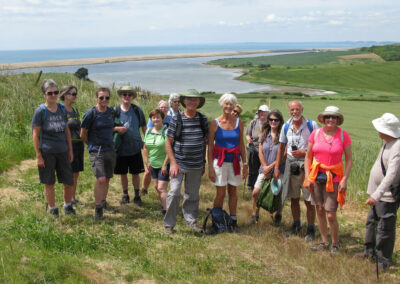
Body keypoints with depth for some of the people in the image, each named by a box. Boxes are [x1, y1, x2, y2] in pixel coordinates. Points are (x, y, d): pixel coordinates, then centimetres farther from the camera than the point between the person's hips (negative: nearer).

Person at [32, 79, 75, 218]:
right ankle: (53, 209, 22)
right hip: (47, 153, -4)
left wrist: (70, 150, 11)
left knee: (69, 182, 6)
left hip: (62, 151, 4)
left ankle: (68, 206, 27)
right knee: (49, 184, 7)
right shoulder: (40, 111, -8)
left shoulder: (62, 109, 7)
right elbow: (35, 134, -7)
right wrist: (38, 155, -11)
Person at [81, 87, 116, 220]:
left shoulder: (111, 112, 6)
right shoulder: (91, 113, -10)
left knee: (107, 179, 13)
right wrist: (92, 145, 10)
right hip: (96, 151, -5)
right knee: (101, 179, -16)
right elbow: (83, 135, -1)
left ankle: (103, 202, 33)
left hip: (110, 149, 6)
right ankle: (98, 208, -4)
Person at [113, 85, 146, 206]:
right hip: (121, 149, 0)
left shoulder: (137, 110, 1)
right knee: (123, 173, 10)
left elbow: (144, 127, 11)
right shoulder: (115, 110, -3)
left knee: (135, 173, 7)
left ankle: (137, 196, 21)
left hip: (135, 148, 0)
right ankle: (125, 195, 28)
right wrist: (117, 129, -18)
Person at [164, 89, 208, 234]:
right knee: (174, 193, -8)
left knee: (192, 194, 12)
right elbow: (168, 143, -4)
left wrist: (203, 162, 12)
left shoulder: (202, 119, 4)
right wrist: (173, 163, -10)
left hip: (196, 166, 3)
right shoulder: (176, 119, -5)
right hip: (179, 163, -3)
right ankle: (169, 224, 5)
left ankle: (191, 221, 28)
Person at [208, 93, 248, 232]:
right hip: (219, 161, -3)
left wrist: (245, 164, 7)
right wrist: (210, 166, -7)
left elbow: (241, 144, 10)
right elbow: (210, 146, -2)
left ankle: (233, 221, 18)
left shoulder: (238, 123, 5)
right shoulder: (215, 123, -3)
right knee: (221, 193, -1)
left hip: (234, 161, 3)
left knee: (233, 191, 9)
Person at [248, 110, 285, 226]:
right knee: (256, 193, -3)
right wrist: (265, 168, -4)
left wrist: (271, 167, -13)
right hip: (264, 170, 4)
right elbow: (260, 152, 5)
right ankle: (255, 215, 16)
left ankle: (278, 216, 27)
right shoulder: (264, 134, 7)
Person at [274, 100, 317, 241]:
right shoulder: (286, 127, 5)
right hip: (291, 165, 4)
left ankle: (311, 229, 12)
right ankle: (296, 226, 29)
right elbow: (281, 147, 12)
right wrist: (276, 167, 9)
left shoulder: (312, 125, -7)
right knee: (294, 198, 13)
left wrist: (304, 153, -17)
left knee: (309, 200, -2)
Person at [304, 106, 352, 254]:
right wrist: (307, 177, 2)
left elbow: (348, 159, -1)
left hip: (333, 178, -3)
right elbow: (308, 157, 8)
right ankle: (324, 242, 24)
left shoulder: (343, 135, -5)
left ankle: (335, 244, 15)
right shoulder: (315, 133, 1)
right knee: (320, 210, 10)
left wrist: (344, 179, -8)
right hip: (316, 176, 3)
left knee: (331, 215, -5)